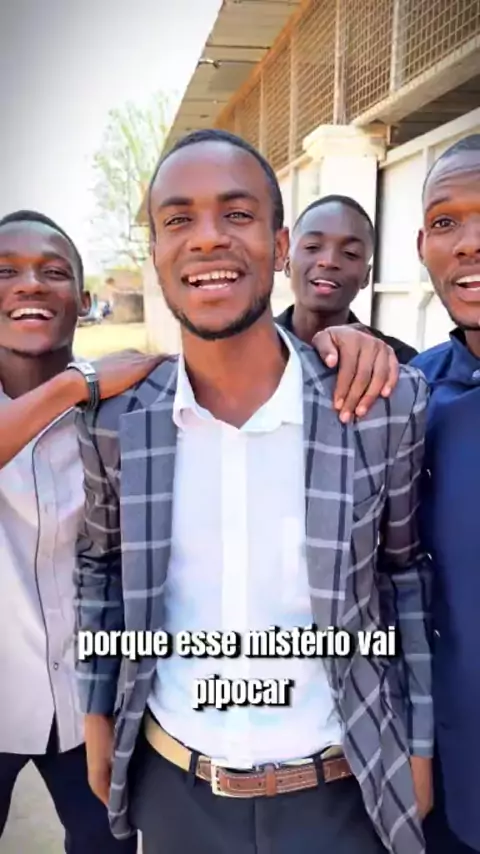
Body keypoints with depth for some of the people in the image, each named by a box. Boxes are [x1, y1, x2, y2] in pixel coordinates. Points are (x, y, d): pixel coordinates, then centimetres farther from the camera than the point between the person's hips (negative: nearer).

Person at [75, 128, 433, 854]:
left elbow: (405, 569, -1)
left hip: (344, 793, -1)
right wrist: (98, 713, 9)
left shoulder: (387, 404, -14)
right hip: (173, 787, 2)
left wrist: (418, 746, 2)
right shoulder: (115, 421, -10)